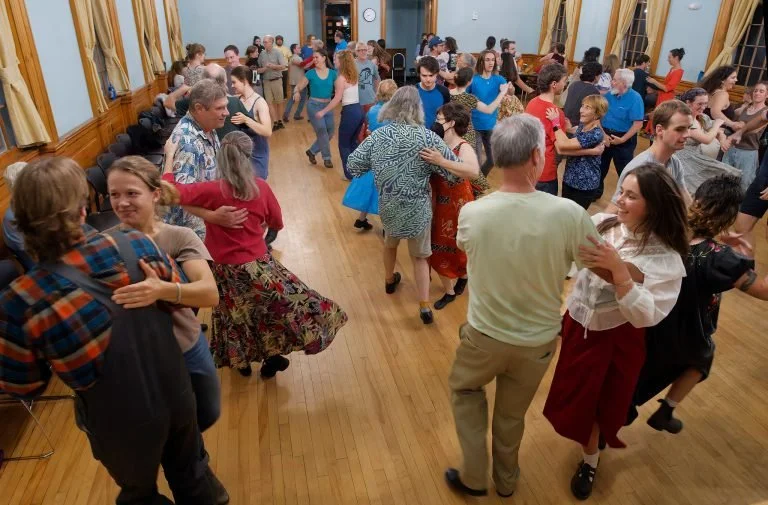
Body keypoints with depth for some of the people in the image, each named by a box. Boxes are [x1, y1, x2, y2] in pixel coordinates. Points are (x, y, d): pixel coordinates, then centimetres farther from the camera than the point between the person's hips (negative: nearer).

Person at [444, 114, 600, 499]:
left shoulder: (471, 214, -22)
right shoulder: (568, 214, -24)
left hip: (484, 335, -1)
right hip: (538, 341, 1)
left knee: (464, 390, 31)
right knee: (512, 414, 27)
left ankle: (473, 476, 36)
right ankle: (506, 480, 52)